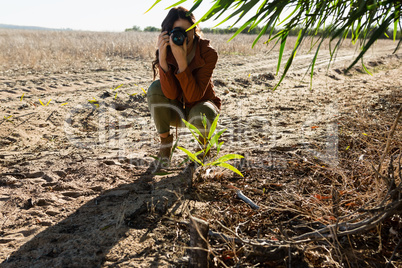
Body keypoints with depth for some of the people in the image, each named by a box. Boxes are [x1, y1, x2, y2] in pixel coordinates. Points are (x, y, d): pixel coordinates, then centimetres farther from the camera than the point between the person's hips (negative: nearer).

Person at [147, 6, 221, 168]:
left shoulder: (208, 54, -21)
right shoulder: (166, 53, -15)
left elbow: (194, 96, -32)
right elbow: (171, 94, -29)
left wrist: (182, 61, -40)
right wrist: (162, 58, -38)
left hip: (200, 106, -2)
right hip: (177, 111, 2)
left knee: (202, 115, -37)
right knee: (155, 88, -26)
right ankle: (165, 141, -6)